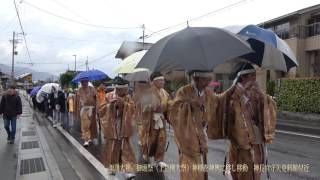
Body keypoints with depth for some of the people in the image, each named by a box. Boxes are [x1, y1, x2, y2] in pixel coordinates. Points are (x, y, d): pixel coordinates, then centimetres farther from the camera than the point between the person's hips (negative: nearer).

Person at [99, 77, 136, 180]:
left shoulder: (127, 97, 1)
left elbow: (132, 109, -10)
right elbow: (101, 110, -5)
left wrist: (124, 103, -22)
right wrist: (110, 104, -18)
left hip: (124, 128, 1)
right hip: (112, 127, 0)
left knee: (126, 149, -3)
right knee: (112, 149, 11)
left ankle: (128, 171, 0)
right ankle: (113, 168, 31)